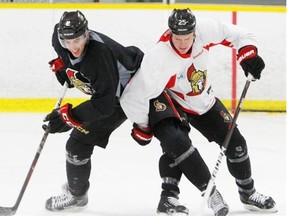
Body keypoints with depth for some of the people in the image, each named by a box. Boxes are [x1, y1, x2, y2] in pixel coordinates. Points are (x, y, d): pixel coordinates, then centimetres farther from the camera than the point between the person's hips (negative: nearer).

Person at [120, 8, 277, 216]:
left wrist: (248, 52, -24)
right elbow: (134, 97, -30)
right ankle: (210, 192, -16)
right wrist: (142, 127, -16)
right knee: (176, 141, -31)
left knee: (234, 141, 6)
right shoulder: (158, 59, -38)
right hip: (165, 99, -5)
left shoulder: (205, 29, -26)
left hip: (202, 100, 5)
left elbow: (235, 34, -7)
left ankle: (248, 193, 29)